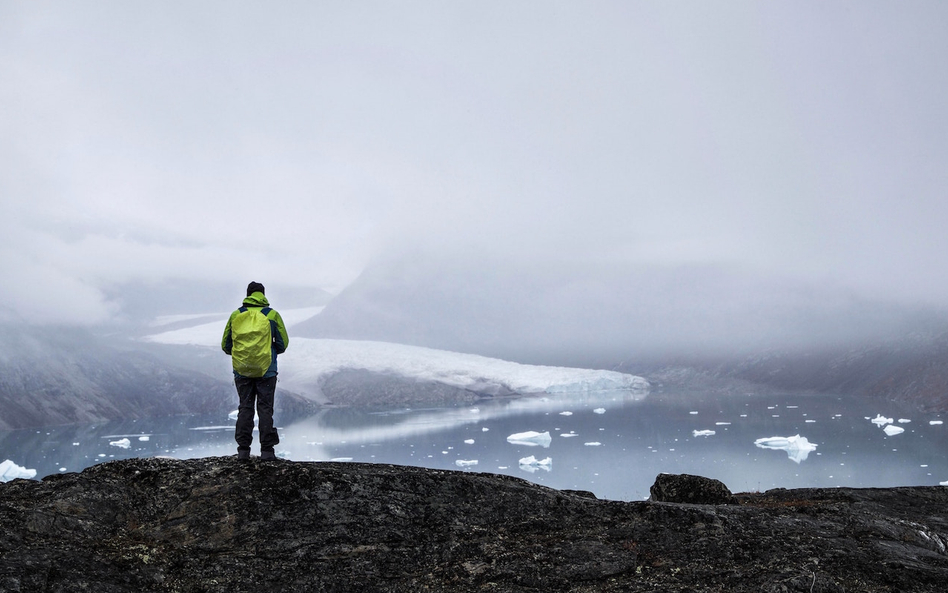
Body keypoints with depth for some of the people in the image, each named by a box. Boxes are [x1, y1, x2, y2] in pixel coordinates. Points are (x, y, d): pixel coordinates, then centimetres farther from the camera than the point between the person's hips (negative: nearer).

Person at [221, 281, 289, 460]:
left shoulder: (236, 315, 4)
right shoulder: (272, 315, -1)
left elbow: (226, 345, 8)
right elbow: (283, 343, 0)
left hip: (241, 371, 2)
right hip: (266, 371, -2)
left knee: (245, 408, 9)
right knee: (265, 408, 3)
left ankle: (243, 450, 7)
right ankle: (266, 450, 0)